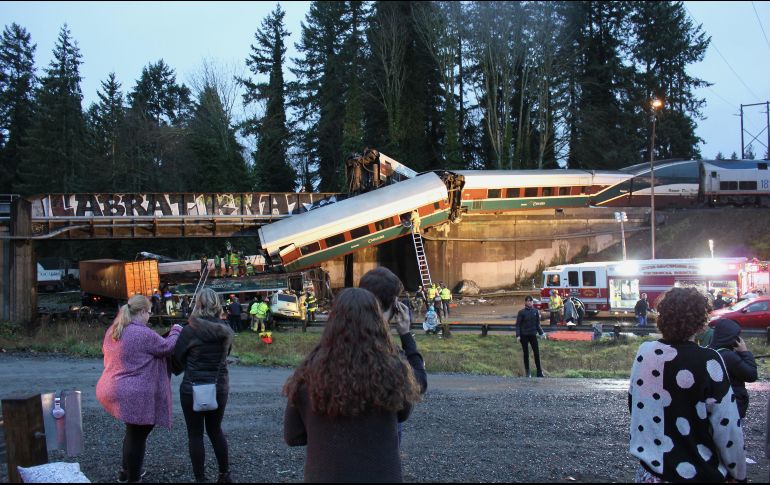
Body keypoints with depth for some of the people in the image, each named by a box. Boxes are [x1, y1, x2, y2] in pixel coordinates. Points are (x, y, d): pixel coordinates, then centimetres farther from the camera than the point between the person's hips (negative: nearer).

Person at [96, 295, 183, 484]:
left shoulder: (113, 330, 8)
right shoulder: (143, 334, -19)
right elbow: (167, 347, -7)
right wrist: (176, 331, 11)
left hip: (112, 388, 9)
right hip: (134, 394, -9)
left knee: (133, 432, 25)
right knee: (137, 436, 5)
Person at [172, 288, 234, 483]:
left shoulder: (189, 330, -13)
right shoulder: (225, 330, -2)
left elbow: (177, 359, -4)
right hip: (220, 387, 4)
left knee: (195, 434, 6)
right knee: (215, 429, 20)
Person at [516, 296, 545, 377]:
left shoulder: (535, 311, 3)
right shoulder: (522, 312, -6)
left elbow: (538, 324, 12)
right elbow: (518, 324, -5)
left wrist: (541, 333, 5)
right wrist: (518, 335, -13)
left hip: (533, 335, 2)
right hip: (524, 335, -2)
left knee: (537, 353, 0)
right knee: (526, 354, 5)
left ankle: (539, 372, 6)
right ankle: (527, 372, 15)